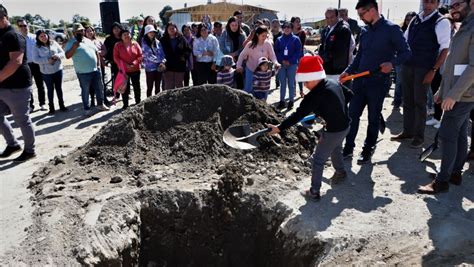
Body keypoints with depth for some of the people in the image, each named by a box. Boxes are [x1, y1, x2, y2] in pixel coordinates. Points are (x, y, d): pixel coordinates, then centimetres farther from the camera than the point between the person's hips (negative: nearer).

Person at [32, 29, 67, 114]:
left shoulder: (54, 43, 4)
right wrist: (47, 60, -22)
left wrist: (57, 55, -19)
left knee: (59, 88, 10)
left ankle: (62, 105, 21)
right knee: (50, 89, 6)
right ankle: (51, 107, 16)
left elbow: (63, 53, 3)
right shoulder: (37, 47, -3)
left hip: (58, 70, 2)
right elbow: (35, 59, -11)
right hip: (46, 72, -2)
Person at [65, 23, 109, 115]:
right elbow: (67, 56, -16)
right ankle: (87, 109, 15)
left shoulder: (88, 41, 13)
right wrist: (74, 47, -28)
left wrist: (98, 64, 9)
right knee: (85, 91, 4)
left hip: (95, 70, 5)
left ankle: (100, 104, 29)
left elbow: (96, 52, 18)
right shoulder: (71, 43, -5)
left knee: (99, 88, 13)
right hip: (83, 72, -5)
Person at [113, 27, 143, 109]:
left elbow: (141, 55, 1)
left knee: (137, 87, 11)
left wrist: (134, 63, -14)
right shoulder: (118, 45, 0)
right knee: (125, 88, 5)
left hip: (135, 69, 1)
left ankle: (138, 103, 26)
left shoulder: (135, 44, 3)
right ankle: (125, 104, 15)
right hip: (124, 70, -1)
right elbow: (116, 58, -4)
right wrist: (125, 65, -15)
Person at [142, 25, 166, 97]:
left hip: (159, 67, 4)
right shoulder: (144, 43, -4)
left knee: (158, 87, 11)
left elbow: (162, 53, 5)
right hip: (150, 68, -4)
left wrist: (162, 62, -14)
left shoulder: (157, 42, 9)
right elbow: (149, 55, -12)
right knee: (150, 87, 2)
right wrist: (160, 61, -16)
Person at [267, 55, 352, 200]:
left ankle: (314, 192, 11)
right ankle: (340, 172, 58)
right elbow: (349, 95, 14)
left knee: (317, 159, 3)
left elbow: (298, 115, -28)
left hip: (333, 130, -9)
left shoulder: (315, 95, -26)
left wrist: (279, 128, -25)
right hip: (344, 125, 9)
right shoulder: (334, 83, -1)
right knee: (335, 150, 34)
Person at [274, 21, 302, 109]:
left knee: (291, 83, 1)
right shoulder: (279, 40, 9)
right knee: (282, 83, 6)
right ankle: (282, 101, 12)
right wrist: (282, 60, -9)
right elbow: (276, 52, 6)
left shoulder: (296, 39, 2)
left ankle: (291, 101, 9)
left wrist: (290, 61, -12)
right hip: (281, 64, 2)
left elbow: (298, 52, -3)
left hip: (292, 64, -2)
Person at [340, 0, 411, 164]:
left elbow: (405, 52, -8)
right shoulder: (365, 32, 10)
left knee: (373, 118, 7)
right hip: (360, 80, 6)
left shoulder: (391, 29, -8)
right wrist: (348, 71, 5)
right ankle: (348, 148, 18)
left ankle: (368, 150, 20)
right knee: (352, 114, 6)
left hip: (378, 82, -6)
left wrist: (392, 63, -27)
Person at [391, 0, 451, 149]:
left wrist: (434, 70, -15)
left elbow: (445, 49, -9)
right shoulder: (415, 20, 11)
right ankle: (407, 131, 24)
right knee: (407, 100, 12)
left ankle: (419, 136, 13)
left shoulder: (441, 22, -6)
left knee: (419, 102, 1)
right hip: (407, 65, 6)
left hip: (424, 68, -5)